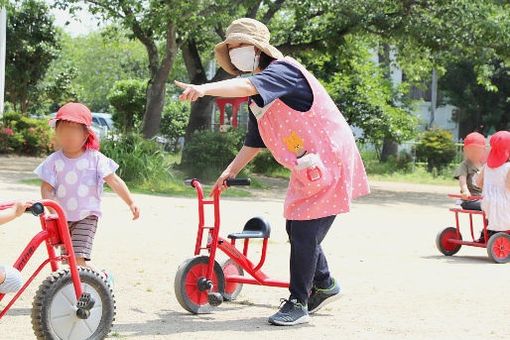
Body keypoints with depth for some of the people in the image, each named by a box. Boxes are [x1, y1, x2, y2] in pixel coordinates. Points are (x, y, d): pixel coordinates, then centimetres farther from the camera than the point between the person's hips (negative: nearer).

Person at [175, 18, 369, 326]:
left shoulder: (283, 70, -17)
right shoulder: (258, 100, 12)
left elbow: (248, 86, -37)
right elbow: (255, 141, 23)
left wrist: (205, 89, -50)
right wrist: (231, 171, 19)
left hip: (330, 162, -10)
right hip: (308, 169, 10)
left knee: (305, 232, -11)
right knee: (298, 229, 14)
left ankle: (298, 303, -1)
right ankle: (324, 285, 34)